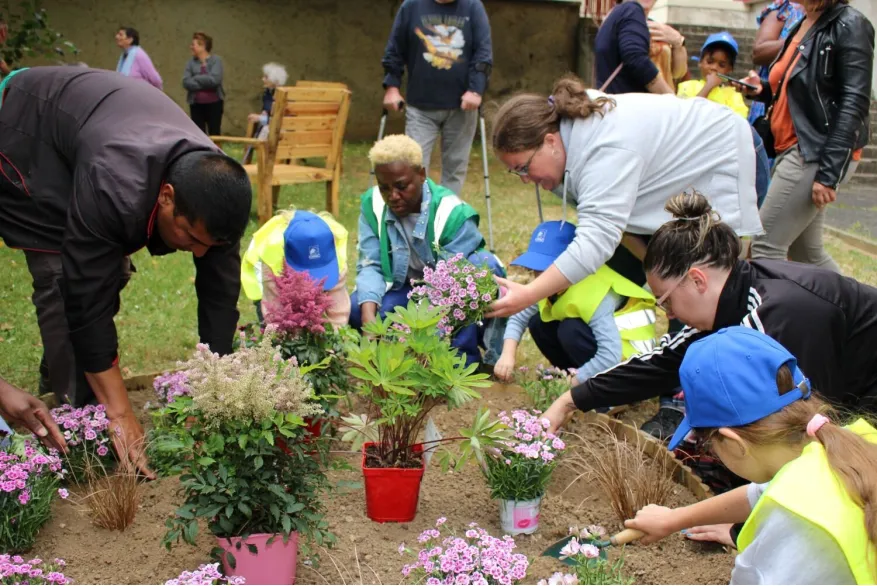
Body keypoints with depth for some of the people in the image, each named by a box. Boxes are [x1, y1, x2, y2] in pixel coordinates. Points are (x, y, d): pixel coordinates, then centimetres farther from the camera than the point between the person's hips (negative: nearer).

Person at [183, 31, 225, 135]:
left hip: (213, 104, -3)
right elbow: (186, 82, -8)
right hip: (196, 105, 3)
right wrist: (206, 83, -15)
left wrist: (196, 78, -8)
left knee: (214, 134, 2)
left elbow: (214, 79, -19)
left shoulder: (216, 60, -5)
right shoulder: (191, 62, 4)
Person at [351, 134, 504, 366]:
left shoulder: (452, 214, -27)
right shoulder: (372, 205, -15)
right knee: (356, 308, -24)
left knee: (486, 264, -34)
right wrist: (368, 315, -35)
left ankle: (465, 358, -20)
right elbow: (370, 265, -15)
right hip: (409, 290, 3)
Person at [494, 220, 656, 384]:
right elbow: (518, 318, -3)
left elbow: (611, 355, -40)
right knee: (538, 323, -4)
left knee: (571, 331, -30)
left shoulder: (593, 296, -34)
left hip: (628, 349, -8)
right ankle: (579, 377, 5)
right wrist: (507, 354, -20)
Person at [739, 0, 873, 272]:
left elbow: (854, 104, -17)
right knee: (806, 253, 14)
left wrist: (829, 173, -22)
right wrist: (763, 89, 1)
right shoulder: (803, 27, 14)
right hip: (795, 152, 9)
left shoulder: (849, 25, -10)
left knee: (766, 246, -8)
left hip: (817, 154, -9)